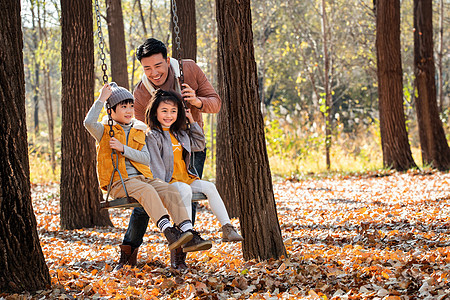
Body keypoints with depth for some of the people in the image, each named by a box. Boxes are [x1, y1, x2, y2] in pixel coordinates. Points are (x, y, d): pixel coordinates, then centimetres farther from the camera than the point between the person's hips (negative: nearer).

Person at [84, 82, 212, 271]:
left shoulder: (138, 132, 20)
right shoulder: (105, 131, 8)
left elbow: (146, 158, 6)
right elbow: (89, 123, -15)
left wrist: (123, 148, -8)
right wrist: (101, 99, -13)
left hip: (142, 177, 5)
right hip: (118, 182, -5)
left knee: (170, 191, -21)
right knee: (146, 190, -35)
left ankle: (189, 235, -34)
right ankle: (168, 231, -47)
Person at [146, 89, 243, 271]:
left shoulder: (180, 134, 18)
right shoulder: (153, 136, -6)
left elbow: (200, 144, 27)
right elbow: (155, 164, -13)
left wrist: (192, 122, 19)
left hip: (185, 179, 7)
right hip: (168, 181, -7)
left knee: (209, 187, -15)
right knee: (185, 190, -35)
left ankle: (227, 228, -20)